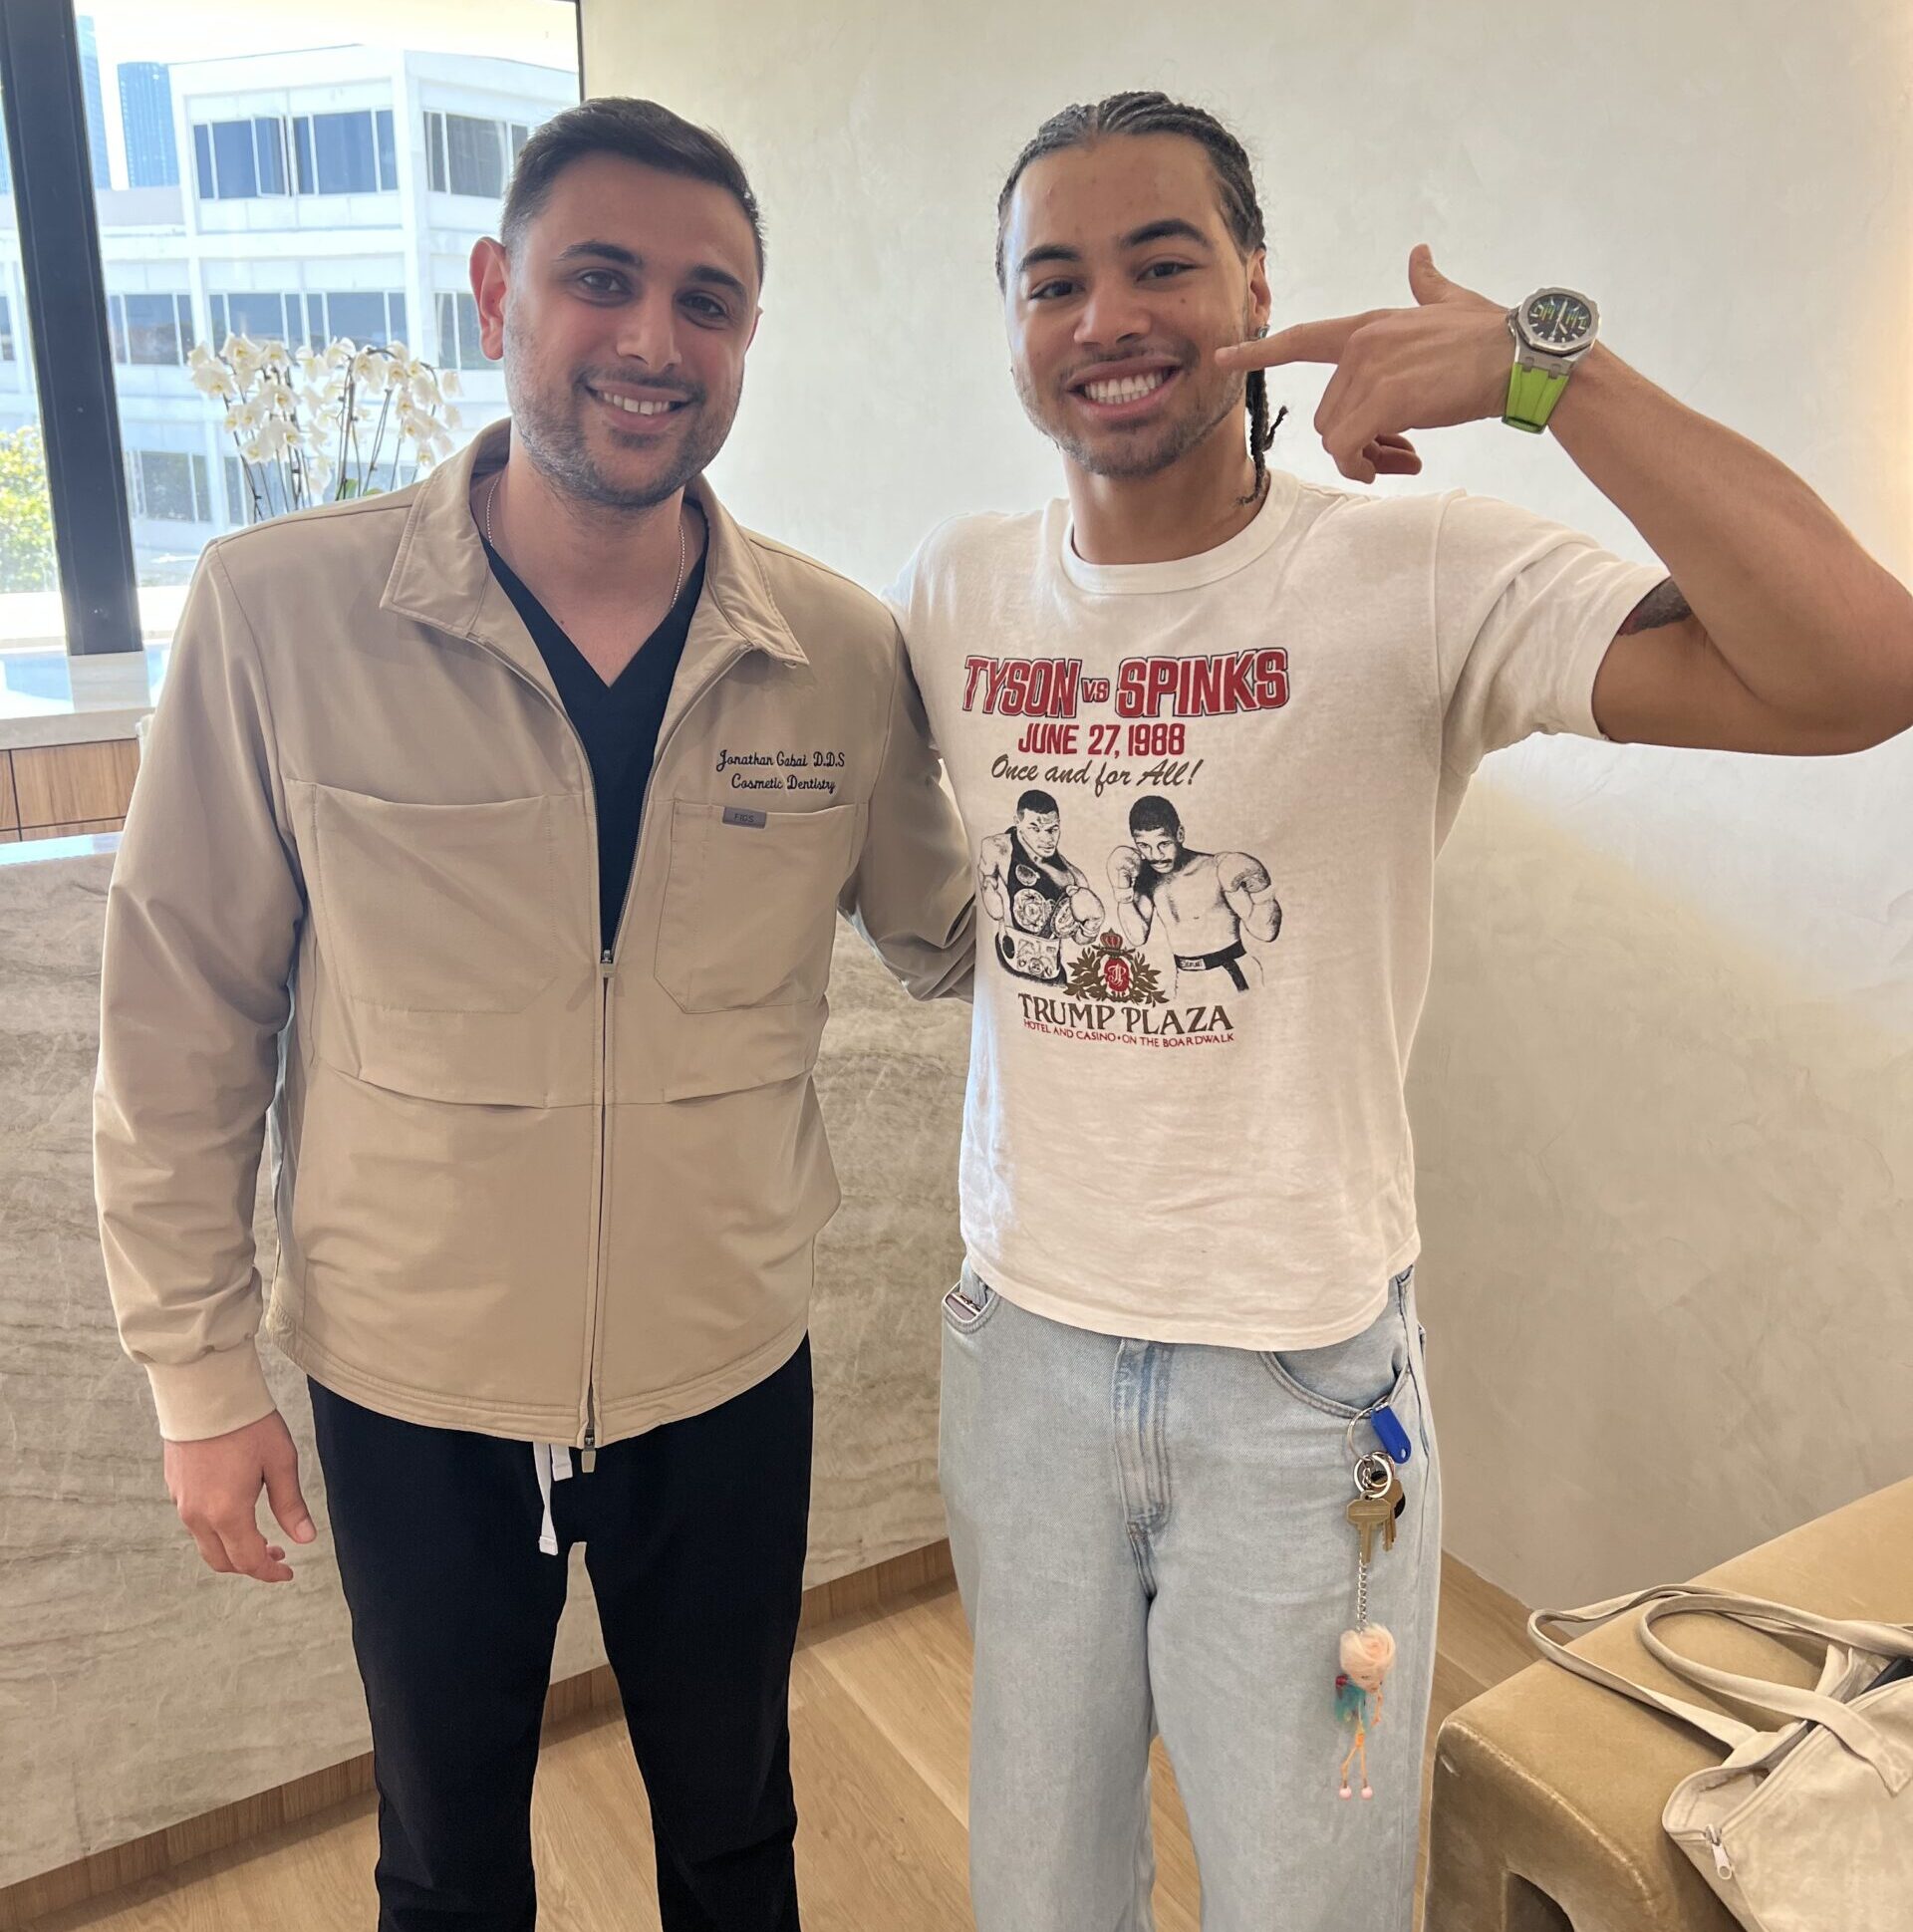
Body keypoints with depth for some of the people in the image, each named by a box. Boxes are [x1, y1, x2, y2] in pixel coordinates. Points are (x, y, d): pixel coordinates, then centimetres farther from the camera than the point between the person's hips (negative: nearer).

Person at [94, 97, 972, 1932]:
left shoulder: (843, 652, -10)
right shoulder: (279, 612, -16)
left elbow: (948, 933, 4)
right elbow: (182, 1021, -8)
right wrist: (199, 1368, -3)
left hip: (727, 1378, 2)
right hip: (406, 1391, -1)